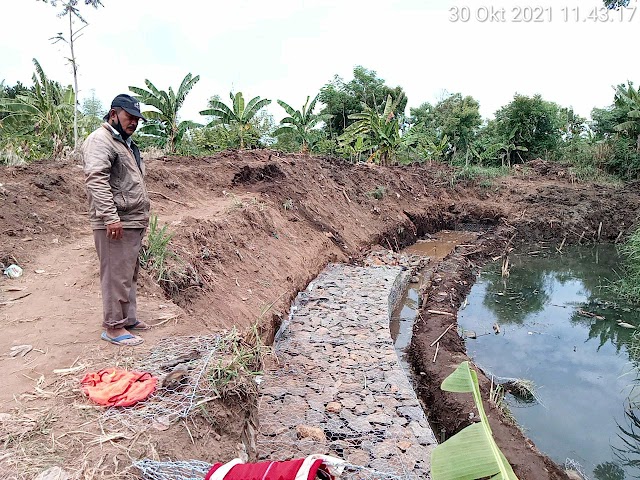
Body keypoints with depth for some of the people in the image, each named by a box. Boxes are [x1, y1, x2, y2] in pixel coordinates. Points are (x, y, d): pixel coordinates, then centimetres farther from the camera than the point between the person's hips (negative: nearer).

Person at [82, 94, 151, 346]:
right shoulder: (100, 140, -10)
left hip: (134, 222, 10)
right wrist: (111, 217, -27)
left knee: (129, 274, 16)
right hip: (116, 225, -10)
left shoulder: (126, 142, 22)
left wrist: (140, 219, 24)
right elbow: (95, 179, -22)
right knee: (116, 276, -5)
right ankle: (114, 327, 4)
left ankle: (128, 318, 27)